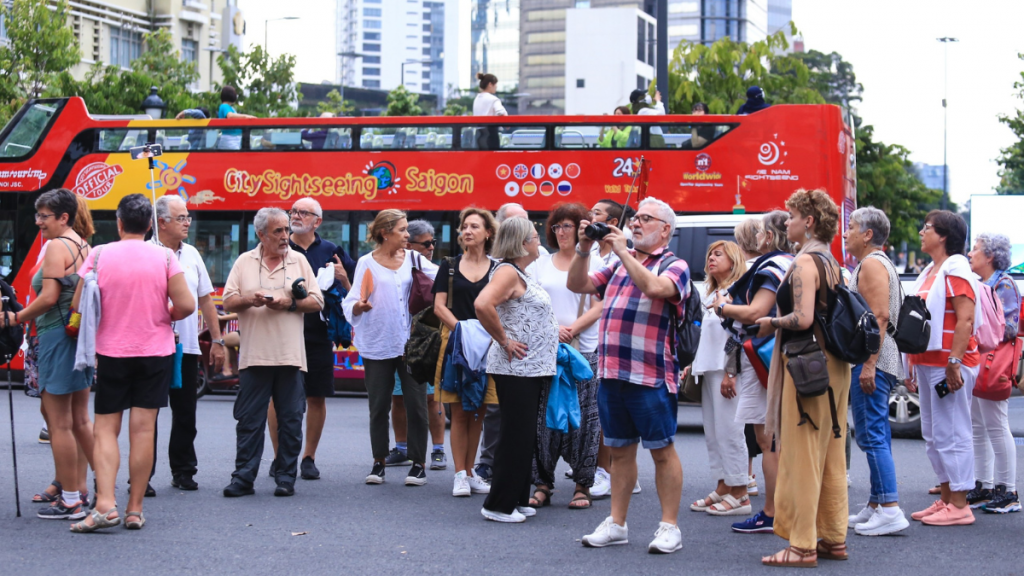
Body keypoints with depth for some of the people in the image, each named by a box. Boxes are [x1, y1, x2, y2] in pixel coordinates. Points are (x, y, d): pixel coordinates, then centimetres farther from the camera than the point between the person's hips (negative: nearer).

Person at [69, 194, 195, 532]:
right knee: (143, 430, 2)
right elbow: (186, 306, -9)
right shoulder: (164, 257, -5)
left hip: (111, 352, 0)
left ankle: (105, 504, -12)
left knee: (105, 429, 4)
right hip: (156, 352, 0)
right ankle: (135, 510, 4)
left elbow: (78, 306, -3)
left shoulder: (99, 256, -4)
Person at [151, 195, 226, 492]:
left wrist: (217, 340, 15)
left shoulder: (191, 254, 13)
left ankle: (183, 471, 18)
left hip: (187, 347, 5)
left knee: (185, 414, 9)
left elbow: (205, 299, 18)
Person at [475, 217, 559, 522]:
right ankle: (498, 505, 0)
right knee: (516, 437, -6)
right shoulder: (508, 271, -14)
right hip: (516, 368, -10)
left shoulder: (522, 274, 16)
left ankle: (516, 499, 20)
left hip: (531, 368, 10)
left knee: (525, 437, 13)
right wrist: (503, 339, -21)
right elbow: (482, 304, -31)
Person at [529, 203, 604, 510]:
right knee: (544, 416, 0)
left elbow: (598, 307, -1)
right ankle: (542, 484, 6)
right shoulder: (542, 265, 14)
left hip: (585, 350, -3)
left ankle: (582, 485, 4)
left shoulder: (593, 264, 5)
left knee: (583, 417, -2)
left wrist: (572, 329, -14)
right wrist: (553, 329, -8)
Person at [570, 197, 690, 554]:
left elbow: (654, 287, -22)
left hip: (651, 377, -6)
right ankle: (616, 524, 18)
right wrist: (584, 249, 2)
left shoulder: (674, 266, -1)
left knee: (662, 451, 0)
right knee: (620, 450, 12)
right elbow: (577, 285, 15)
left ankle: (669, 527, 5)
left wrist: (623, 251, -17)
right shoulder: (618, 266, 19)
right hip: (611, 373, 6)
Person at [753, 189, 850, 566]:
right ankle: (834, 539, 19)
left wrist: (771, 322, -6)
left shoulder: (805, 261, -13)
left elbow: (802, 318, -23)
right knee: (830, 455, 13)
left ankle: (803, 546, -1)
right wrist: (778, 322, 16)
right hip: (834, 365, 9)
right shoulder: (831, 262, 14)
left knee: (801, 456, -4)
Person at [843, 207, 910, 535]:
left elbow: (880, 317, -21)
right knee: (876, 436, 12)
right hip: (874, 363, 11)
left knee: (871, 435, -12)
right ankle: (876, 506, 16)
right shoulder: (874, 263, 22)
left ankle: (890, 509, -14)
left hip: (872, 363, -11)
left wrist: (868, 364, -25)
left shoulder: (872, 264, -11)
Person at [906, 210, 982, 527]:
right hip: (928, 363, 10)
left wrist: (954, 362, -25)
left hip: (949, 364, -10)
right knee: (933, 435, 12)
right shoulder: (930, 272, 18)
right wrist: (912, 365, 20)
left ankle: (960, 505, -4)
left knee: (951, 434, -7)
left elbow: (966, 320, -19)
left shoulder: (956, 270, -11)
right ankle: (945, 498, 19)